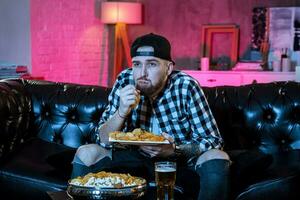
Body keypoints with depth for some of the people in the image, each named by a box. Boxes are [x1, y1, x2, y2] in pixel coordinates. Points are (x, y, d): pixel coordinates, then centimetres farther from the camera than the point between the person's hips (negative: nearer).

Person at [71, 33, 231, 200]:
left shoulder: (186, 86, -18)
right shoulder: (125, 81, -11)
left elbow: (213, 140, -13)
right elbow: (104, 141, -8)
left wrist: (174, 149, -29)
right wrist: (122, 112, -28)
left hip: (181, 159, -1)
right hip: (138, 157, 2)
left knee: (217, 158, -29)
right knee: (86, 153, -16)